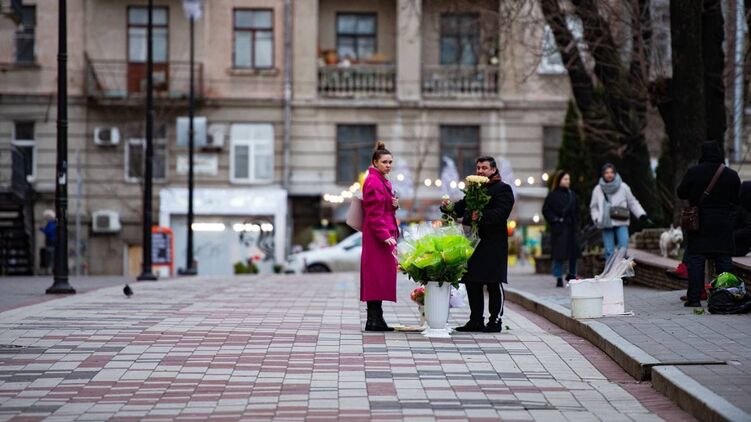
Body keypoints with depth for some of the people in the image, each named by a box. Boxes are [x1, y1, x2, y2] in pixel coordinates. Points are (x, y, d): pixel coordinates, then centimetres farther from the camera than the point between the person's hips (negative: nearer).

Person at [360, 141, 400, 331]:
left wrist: (394, 204, 6)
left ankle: (376, 319, 12)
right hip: (377, 236, -10)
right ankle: (374, 320, -10)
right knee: (377, 274, -10)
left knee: (382, 276, 9)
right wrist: (385, 235, -22)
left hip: (386, 234, 10)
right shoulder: (373, 182, -12)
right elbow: (374, 213, -17)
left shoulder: (383, 181, 18)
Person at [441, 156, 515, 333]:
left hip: (493, 244, -7)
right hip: (474, 241, 7)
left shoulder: (503, 189, -4)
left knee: (494, 284, -3)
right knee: (472, 282, 8)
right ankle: (476, 320, 15)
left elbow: (501, 213, -17)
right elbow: (462, 208, 15)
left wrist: (481, 216, -28)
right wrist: (449, 207, -5)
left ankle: (495, 321, 3)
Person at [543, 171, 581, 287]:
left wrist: (576, 223, 7)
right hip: (558, 229, -5)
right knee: (559, 254, -5)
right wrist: (555, 219, -12)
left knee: (574, 252, 4)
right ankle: (559, 278, 1)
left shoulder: (572, 195, 11)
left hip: (571, 227, 5)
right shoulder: (553, 195, -3)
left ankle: (572, 274, 22)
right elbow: (546, 210, -2)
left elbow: (576, 211, 19)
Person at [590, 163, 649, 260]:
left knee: (623, 248, -13)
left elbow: (633, 203, 8)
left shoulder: (623, 187, 2)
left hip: (621, 223, -1)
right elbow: (593, 207, 14)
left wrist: (641, 214, -4)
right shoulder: (598, 190, 5)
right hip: (606, 224, 1)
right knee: (609, 252, 1)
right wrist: (596, 218, -3)